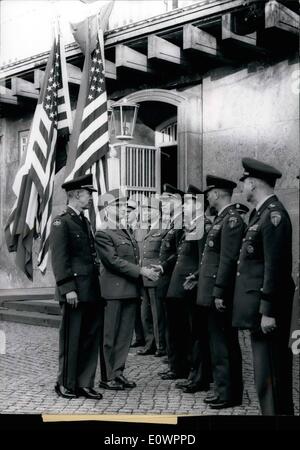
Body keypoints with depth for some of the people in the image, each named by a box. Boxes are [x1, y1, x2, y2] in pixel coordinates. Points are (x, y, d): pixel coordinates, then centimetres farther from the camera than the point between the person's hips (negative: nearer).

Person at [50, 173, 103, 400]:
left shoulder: (85, 222, 17)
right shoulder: (61, 222, -8)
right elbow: (59, 259, -14)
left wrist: (97, 285, 13)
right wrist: (68, 289, -19)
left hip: (92, 291, 8)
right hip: (75, 292, -8)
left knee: (91, 337, 10)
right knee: (71, 338, 2)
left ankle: (84, 383, 20)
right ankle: (66, 384, 16)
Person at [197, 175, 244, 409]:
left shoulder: (232, 219, -15)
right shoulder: (221, 218, 14)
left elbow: (228, 259, -20)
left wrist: (219, 292, -21)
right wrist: (197, 277, 19)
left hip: (222, 294, -10)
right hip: (214, 291, 10)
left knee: (224, 344, -2)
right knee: (219, 343, 15)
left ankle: (230, 394, 8)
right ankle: (224, 389, 25)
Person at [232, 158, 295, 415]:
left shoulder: (274, 215, -15)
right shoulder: (260, 213, 14)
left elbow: (275, 267, -20)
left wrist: (268, 311, -21)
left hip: (266, 307, -10)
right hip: (258, 305, 10)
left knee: (268, 374, -4)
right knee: (273, 368, 17)